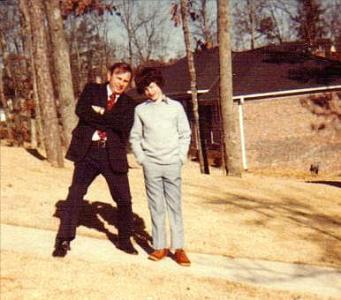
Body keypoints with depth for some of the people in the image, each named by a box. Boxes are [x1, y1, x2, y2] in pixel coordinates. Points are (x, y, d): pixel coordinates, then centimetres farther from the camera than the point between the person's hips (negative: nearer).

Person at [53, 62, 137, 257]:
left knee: (124, 199, 7)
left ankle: (124, 239, 26)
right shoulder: (92, 90, 7)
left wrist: (101, 113, -11)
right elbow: (81, 111, -11)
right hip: (87, 152, -2)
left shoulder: (128, 103, 10)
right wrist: (110, 120, -11)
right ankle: (64, 240, 6)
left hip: (113, 155, 2)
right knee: (75, 195, -2)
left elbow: (125, 125, -10)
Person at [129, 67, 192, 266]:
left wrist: (181, 157, -2)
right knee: (156, 207, 3)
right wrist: (141, 158, -1)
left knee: (175, 206, 1)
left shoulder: (176, 106, 5)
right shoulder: (140, 110, 6)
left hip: (172, 164, 0)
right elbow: (135, 137, 10)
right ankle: (160, 246, 10)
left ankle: (178, 248, 4)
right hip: (151, 165, 1)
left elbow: (185, 134, 7)